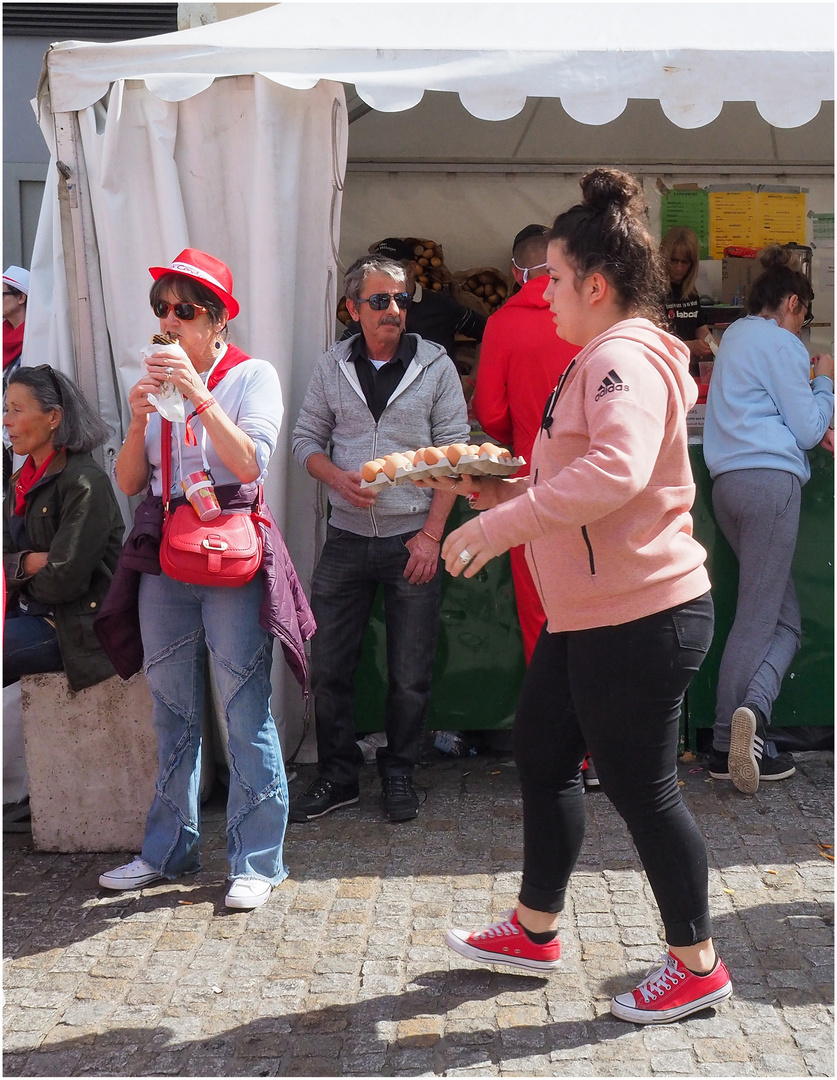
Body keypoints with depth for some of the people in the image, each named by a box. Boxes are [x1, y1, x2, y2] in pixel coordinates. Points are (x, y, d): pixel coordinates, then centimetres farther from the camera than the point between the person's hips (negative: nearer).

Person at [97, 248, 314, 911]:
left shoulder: (254, 376, 0)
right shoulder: (158, 380, 14)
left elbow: (247, 462, -15)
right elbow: (129, 482, 9)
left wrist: (198, 394, -18)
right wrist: (140, 418, -6)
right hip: (164, 555, 5)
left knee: (246, 708, -5)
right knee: (172, 711, 12)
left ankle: (257, 861, 4)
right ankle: (170, 850, 24)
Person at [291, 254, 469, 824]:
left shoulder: (435, 365, 0)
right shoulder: (332, 367, 6)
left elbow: (454, 452, -3)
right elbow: (307, 439, 11)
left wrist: (432, 532, -9)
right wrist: (337, 477, -10)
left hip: (413, 540, -2)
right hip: (346, 539, 2)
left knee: (411, 674, 4)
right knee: (328, 666, 5)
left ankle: (399, 774, 23)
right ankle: (338, 775, 20)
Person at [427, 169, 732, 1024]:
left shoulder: (624, 358, -19)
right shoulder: (601, 359, 16)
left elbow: (616, 471, -38)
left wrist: (504, 522, -36)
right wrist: (505, 487, 13)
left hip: (641, 617, -11)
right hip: (591, 614, 11)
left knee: (640, 787, 1)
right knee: (541, 751, 18)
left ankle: (697, 966, 20)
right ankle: (535, 929, 34)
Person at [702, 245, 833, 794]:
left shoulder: (735, 336, 24)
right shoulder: (781, 343, -3)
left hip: (729, 481, 8)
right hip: (771, 479, -8)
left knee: (786, 619, 8)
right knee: (757, 619, -7)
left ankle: (750, 714, -7)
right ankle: (727, 746, -12)